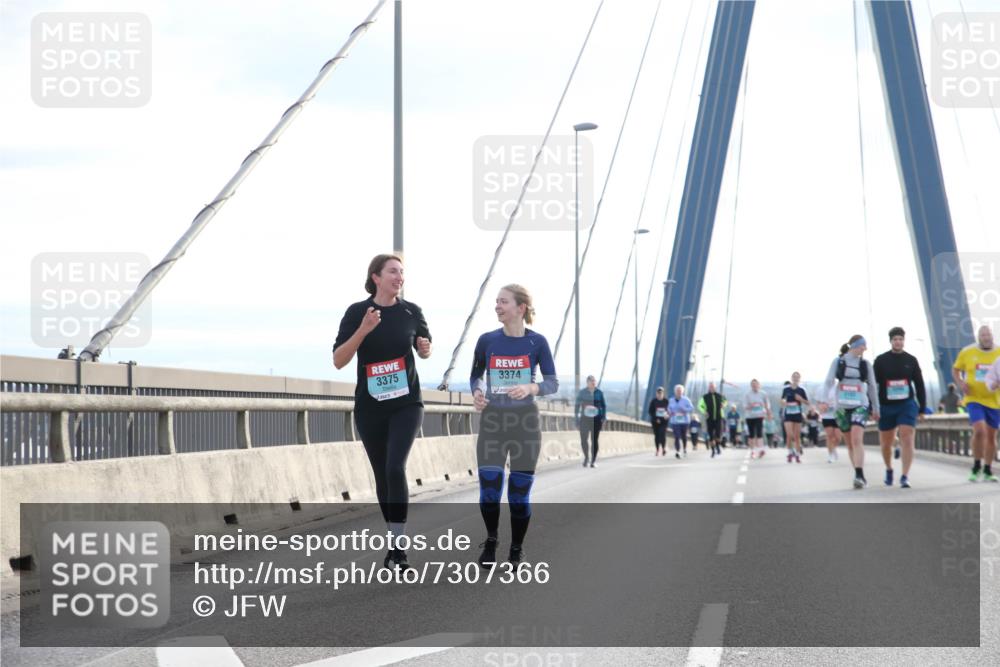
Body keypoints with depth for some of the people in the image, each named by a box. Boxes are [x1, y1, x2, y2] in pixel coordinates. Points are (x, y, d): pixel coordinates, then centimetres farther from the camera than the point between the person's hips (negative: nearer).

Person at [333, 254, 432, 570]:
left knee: (395, 467, -18)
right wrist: (362, 331, -23)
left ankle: (397, 547, -17)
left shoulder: (411, 311, -1)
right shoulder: (357, 312, -6)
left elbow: (423, 349, 16)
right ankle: (394, 539, 24)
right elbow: (338, 360, -9)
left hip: (406, 404, -1)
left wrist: (425, 349, -8)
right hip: (370, 406, 1)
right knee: (382, 475, 9)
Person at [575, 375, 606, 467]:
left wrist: (604, 417, -1)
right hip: (584, 419, 0)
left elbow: (604, 406, 8)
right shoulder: (582, 392, 2)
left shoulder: (599, 393, 3)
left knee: (595, 440, -4)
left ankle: (593, 461, 4)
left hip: (596, 419, 0)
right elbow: (577, 406, 5)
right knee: (583, 440, -4)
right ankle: (586, 457, 21)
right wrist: (577, 418, 1)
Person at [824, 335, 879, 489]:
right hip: (842, 406, 1)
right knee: (850, 443, 9)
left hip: (860, 406, -1)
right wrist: (832, 398, -26)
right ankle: (860, 476, 22)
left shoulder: (865, 364, 5)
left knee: (857, 439, -21)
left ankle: (859, 476, -28)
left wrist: (875, 408, 16)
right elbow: (829, 381, -8)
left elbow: (872, 386, 12)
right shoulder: (838, 362, 1)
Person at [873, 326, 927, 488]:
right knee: (885, 443, 11)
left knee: (907, 440, -15)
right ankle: (889, 470, 37)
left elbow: (919, 385, 10)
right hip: (886, 407, 1)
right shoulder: (881, 360, 2)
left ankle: (905, 476, -18)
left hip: (907, 405, -1)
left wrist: (922, 408, 7)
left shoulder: (911, 360, 5)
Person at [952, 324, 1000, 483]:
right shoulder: (967, 352, -3)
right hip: (974, 399, -2)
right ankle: (976, 467, -1)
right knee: (979, 431, -20)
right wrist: (960, 382, -8)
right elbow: (955, 369, 11)